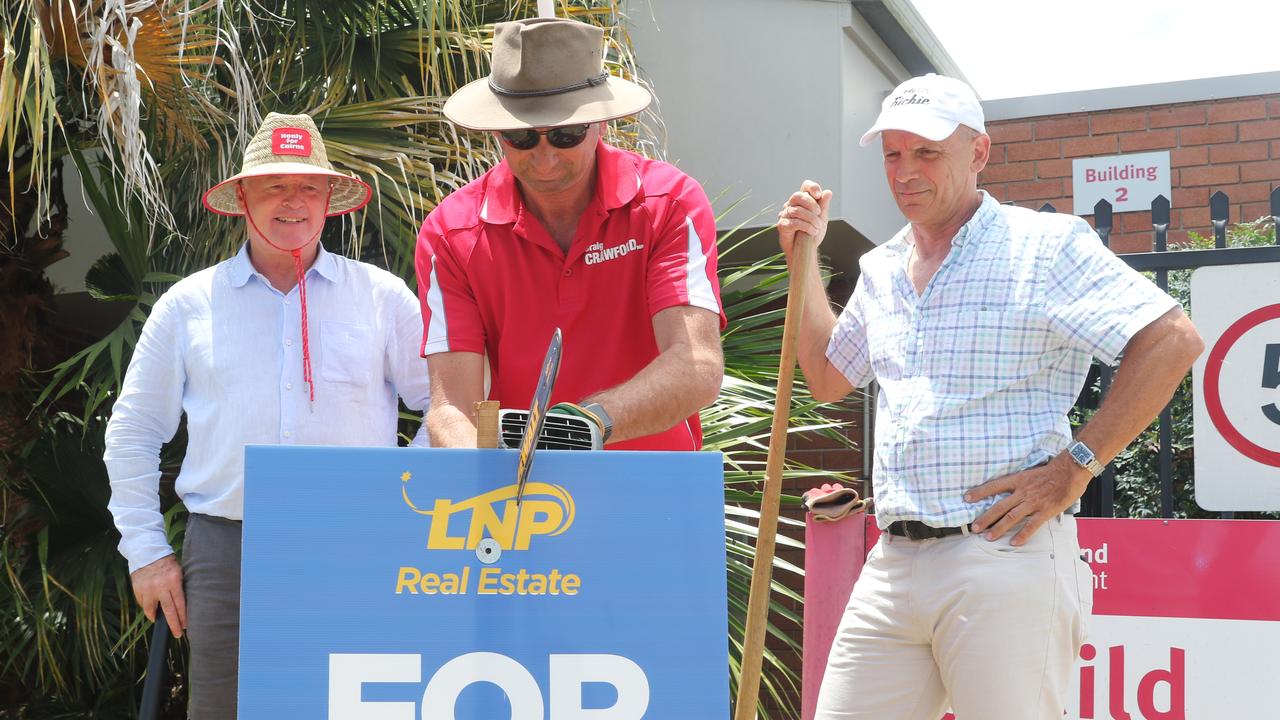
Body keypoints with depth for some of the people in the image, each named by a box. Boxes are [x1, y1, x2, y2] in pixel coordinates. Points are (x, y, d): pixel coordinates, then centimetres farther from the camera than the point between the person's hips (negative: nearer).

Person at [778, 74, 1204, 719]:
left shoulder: (1045, 245, -3)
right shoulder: (881, 270, 19)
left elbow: (1172, 341, -10)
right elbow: (827, 380, 29)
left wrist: (1075, 467, -13)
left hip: (1006, 553, -6)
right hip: (893, 563, 6)